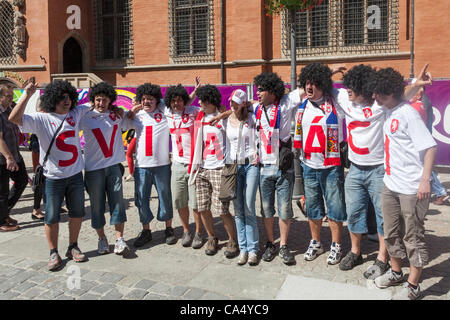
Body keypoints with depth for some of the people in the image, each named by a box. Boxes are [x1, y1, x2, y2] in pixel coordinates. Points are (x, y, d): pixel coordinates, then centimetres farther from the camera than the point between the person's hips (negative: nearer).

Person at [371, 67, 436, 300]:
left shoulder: (408, 113, -16)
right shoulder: (389, 112, 8)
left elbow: (429, 146, -18)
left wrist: (425, 180, -22)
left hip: (412, 187, -8)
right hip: (390, 184, 8)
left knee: (413, 236, 6)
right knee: (392, 233, 19)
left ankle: (413, 286, 20)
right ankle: (396, 272, 38)